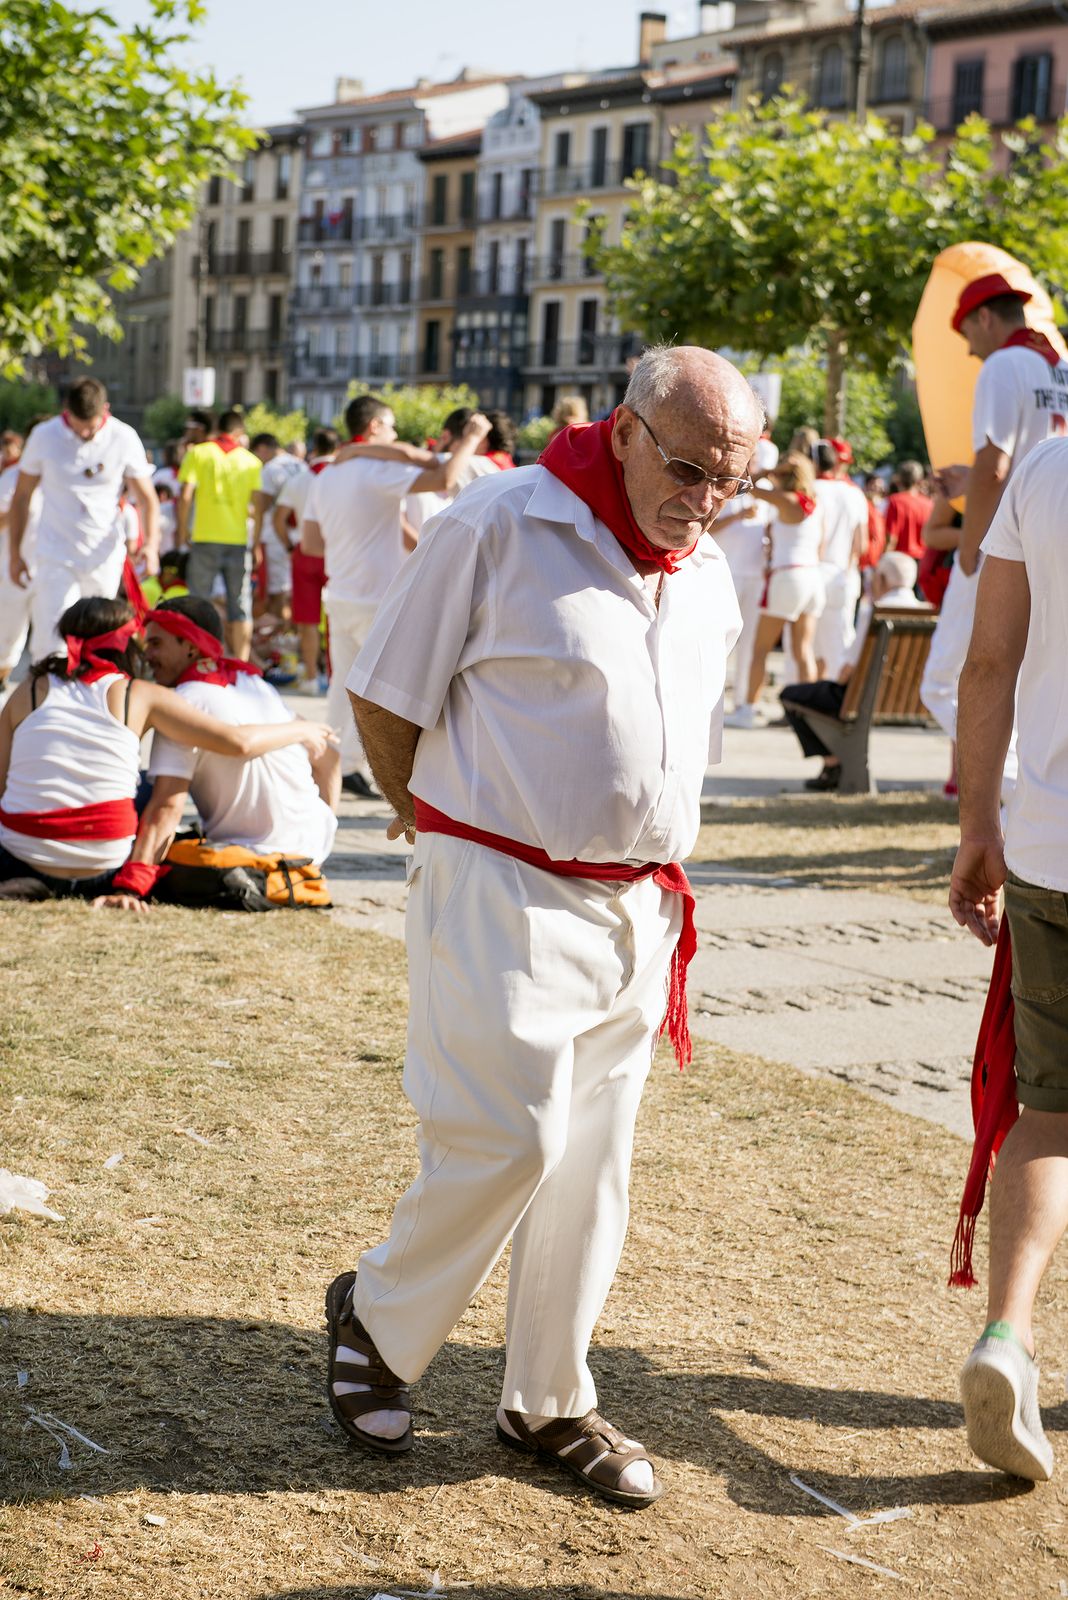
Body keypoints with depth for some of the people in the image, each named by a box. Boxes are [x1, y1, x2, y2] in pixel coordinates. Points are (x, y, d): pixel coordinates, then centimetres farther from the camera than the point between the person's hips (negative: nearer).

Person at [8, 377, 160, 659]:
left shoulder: (124, 439, -4)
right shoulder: (44, 437, -3)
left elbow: (146, 497, 1)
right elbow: (21, 496, 7)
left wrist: (151, 543, -16)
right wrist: (14, 553, 7)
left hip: (105, 559, 1)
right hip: (56, 558, -1)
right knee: (53, 640, -10)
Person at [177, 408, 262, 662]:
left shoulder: (198, 453, 2)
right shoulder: (251, 460, 5)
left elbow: (185, 497, -7)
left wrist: (183, 531, 4)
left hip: (205, 538, -1)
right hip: (239, 540, 1)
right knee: (241, 607, 7)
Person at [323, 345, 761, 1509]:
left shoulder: (709, 582, 9)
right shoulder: (498, 527, -11)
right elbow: (383, 698, -5)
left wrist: (660, 871, 17)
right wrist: (444, 837, 5)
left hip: (637, 910, 6)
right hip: (503, 896, -6)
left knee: (590, 1162, 10)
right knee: (510, 1140, -8)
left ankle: (546, 1402, 24)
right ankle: (377, 1318, 18)